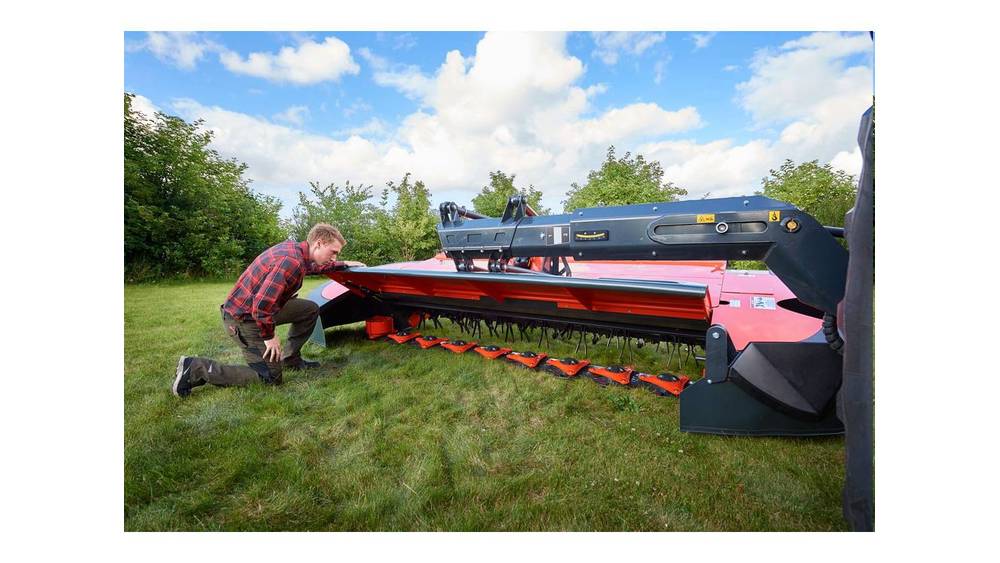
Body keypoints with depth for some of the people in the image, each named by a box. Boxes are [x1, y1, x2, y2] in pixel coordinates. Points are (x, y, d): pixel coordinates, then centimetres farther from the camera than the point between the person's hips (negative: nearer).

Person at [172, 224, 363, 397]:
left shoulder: (294, 247, 0)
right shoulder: (292, 262, -30)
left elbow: (316, 266, 25)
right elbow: (261, 305, -32)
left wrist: (344, 265, 30)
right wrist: (269, 336, -16)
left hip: (260, 309, 9)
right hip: (243, 318, -9)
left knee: (311, 309, 12)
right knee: (270, 379, -2)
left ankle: (290, 359, 21)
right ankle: (197, 369, 2)